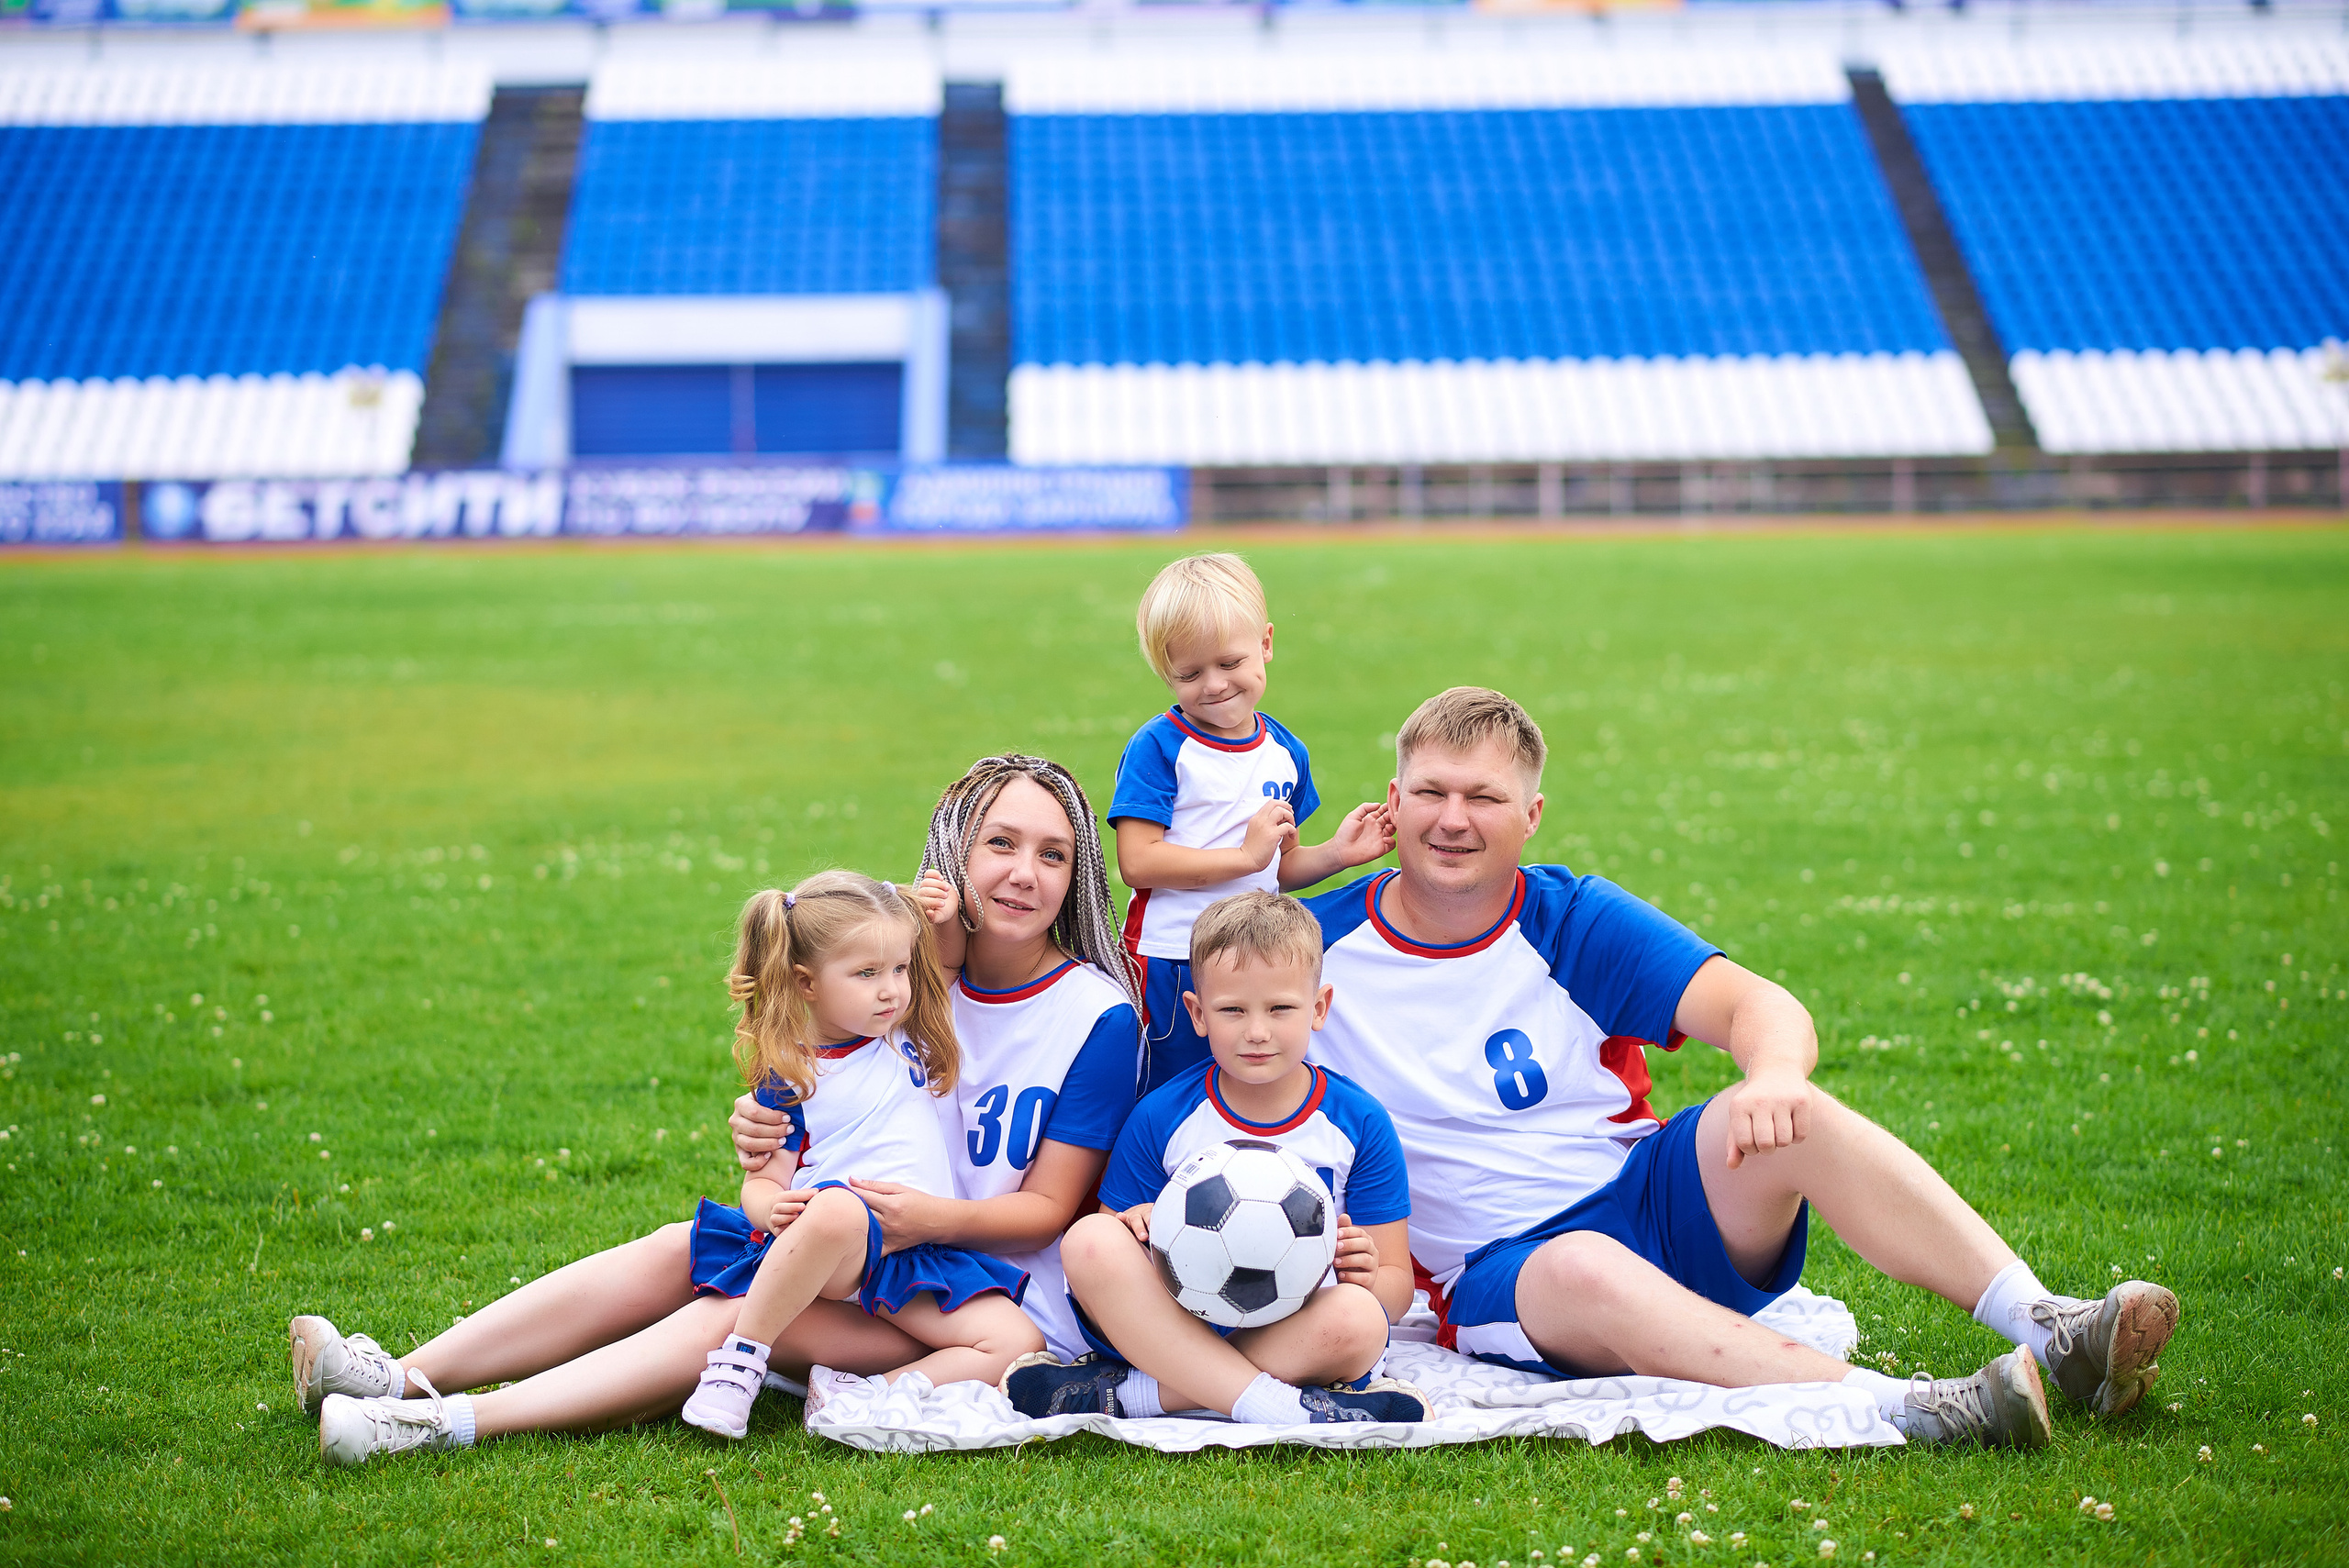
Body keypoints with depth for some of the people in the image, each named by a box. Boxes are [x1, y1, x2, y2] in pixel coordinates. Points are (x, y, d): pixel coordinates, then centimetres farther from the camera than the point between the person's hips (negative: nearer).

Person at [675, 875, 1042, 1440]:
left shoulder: (906, 1037, 15)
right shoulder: (789, 1077, 1)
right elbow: (763, 1181, -1)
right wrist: (773, 1207, -23)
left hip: (913, 1256, 5)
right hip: (816, 1244, -5)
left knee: (1017, 1343, -17)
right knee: (837, 1208, -42)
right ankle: (741, 1361, -27)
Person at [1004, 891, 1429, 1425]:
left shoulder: (1359, 1124, 2)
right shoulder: (1160, 1118, 3)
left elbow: (1397, 1284, 3)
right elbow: (1107, 1260, 5)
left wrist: (1367, 1277, -22)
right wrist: (1143, 1232, -19)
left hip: (1293, 1335, -1)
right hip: (1173, 1326, 1)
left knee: (1357, 1318, -35)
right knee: (1090, 1239, -27)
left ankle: (1128, 1393, -29)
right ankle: (1273, 1406, -38)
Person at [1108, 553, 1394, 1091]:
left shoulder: (1286, 752, 9)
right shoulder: (1158, 748, -9)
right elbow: (1137, 862, -17)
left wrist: (1335, 854, -1)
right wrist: (1246, 855, -17)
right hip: (1171, 966, -5)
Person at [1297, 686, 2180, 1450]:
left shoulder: (1574, 921, 2)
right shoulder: (1321, 944, 0)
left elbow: (1757, 1005, -8)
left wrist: (1775, 1074, -33)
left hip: (1649, 1204, 2)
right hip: (1496, 1269, -2)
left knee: (1784, 1115, -27)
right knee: (1586, 1270, -39)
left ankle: (2049, 1332, -35)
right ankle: (1896, 1410, -53)